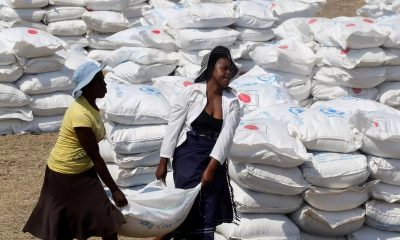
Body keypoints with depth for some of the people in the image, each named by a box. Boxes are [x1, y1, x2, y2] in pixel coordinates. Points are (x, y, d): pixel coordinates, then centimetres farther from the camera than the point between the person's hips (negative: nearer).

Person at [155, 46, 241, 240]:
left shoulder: (232, 102, 2)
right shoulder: (192, 93, -7)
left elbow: (226, 136, -7)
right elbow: (173, 127, -5)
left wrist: (211, 168, -17)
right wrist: (163, 162, -6)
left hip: (214, 159, 4)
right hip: (188, 154, -4)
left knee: (209, 211, 4)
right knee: (190, 202, -10)